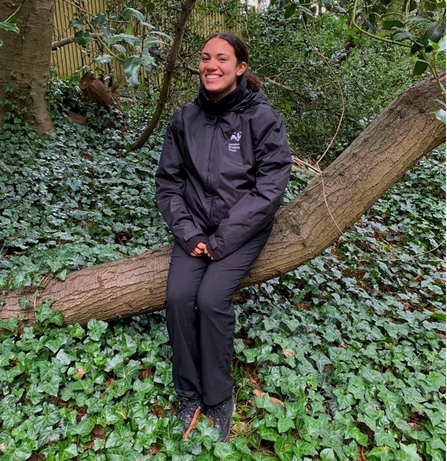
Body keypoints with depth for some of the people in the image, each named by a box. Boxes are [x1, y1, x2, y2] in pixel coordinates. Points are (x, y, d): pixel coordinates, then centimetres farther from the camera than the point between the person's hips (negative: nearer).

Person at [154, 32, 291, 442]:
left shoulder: (262, 118, -8)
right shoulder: (186, 119, 5)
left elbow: (269, 189, -14)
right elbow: (168, 181, 5)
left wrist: (221, 241, -16)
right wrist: (188, 233, -9)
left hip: (243, 229, -3)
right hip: (196, 227, 4)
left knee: (211, 299, -22)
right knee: (178, 296, -17)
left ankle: (219, 398, 2)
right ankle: (189, 393, 5)